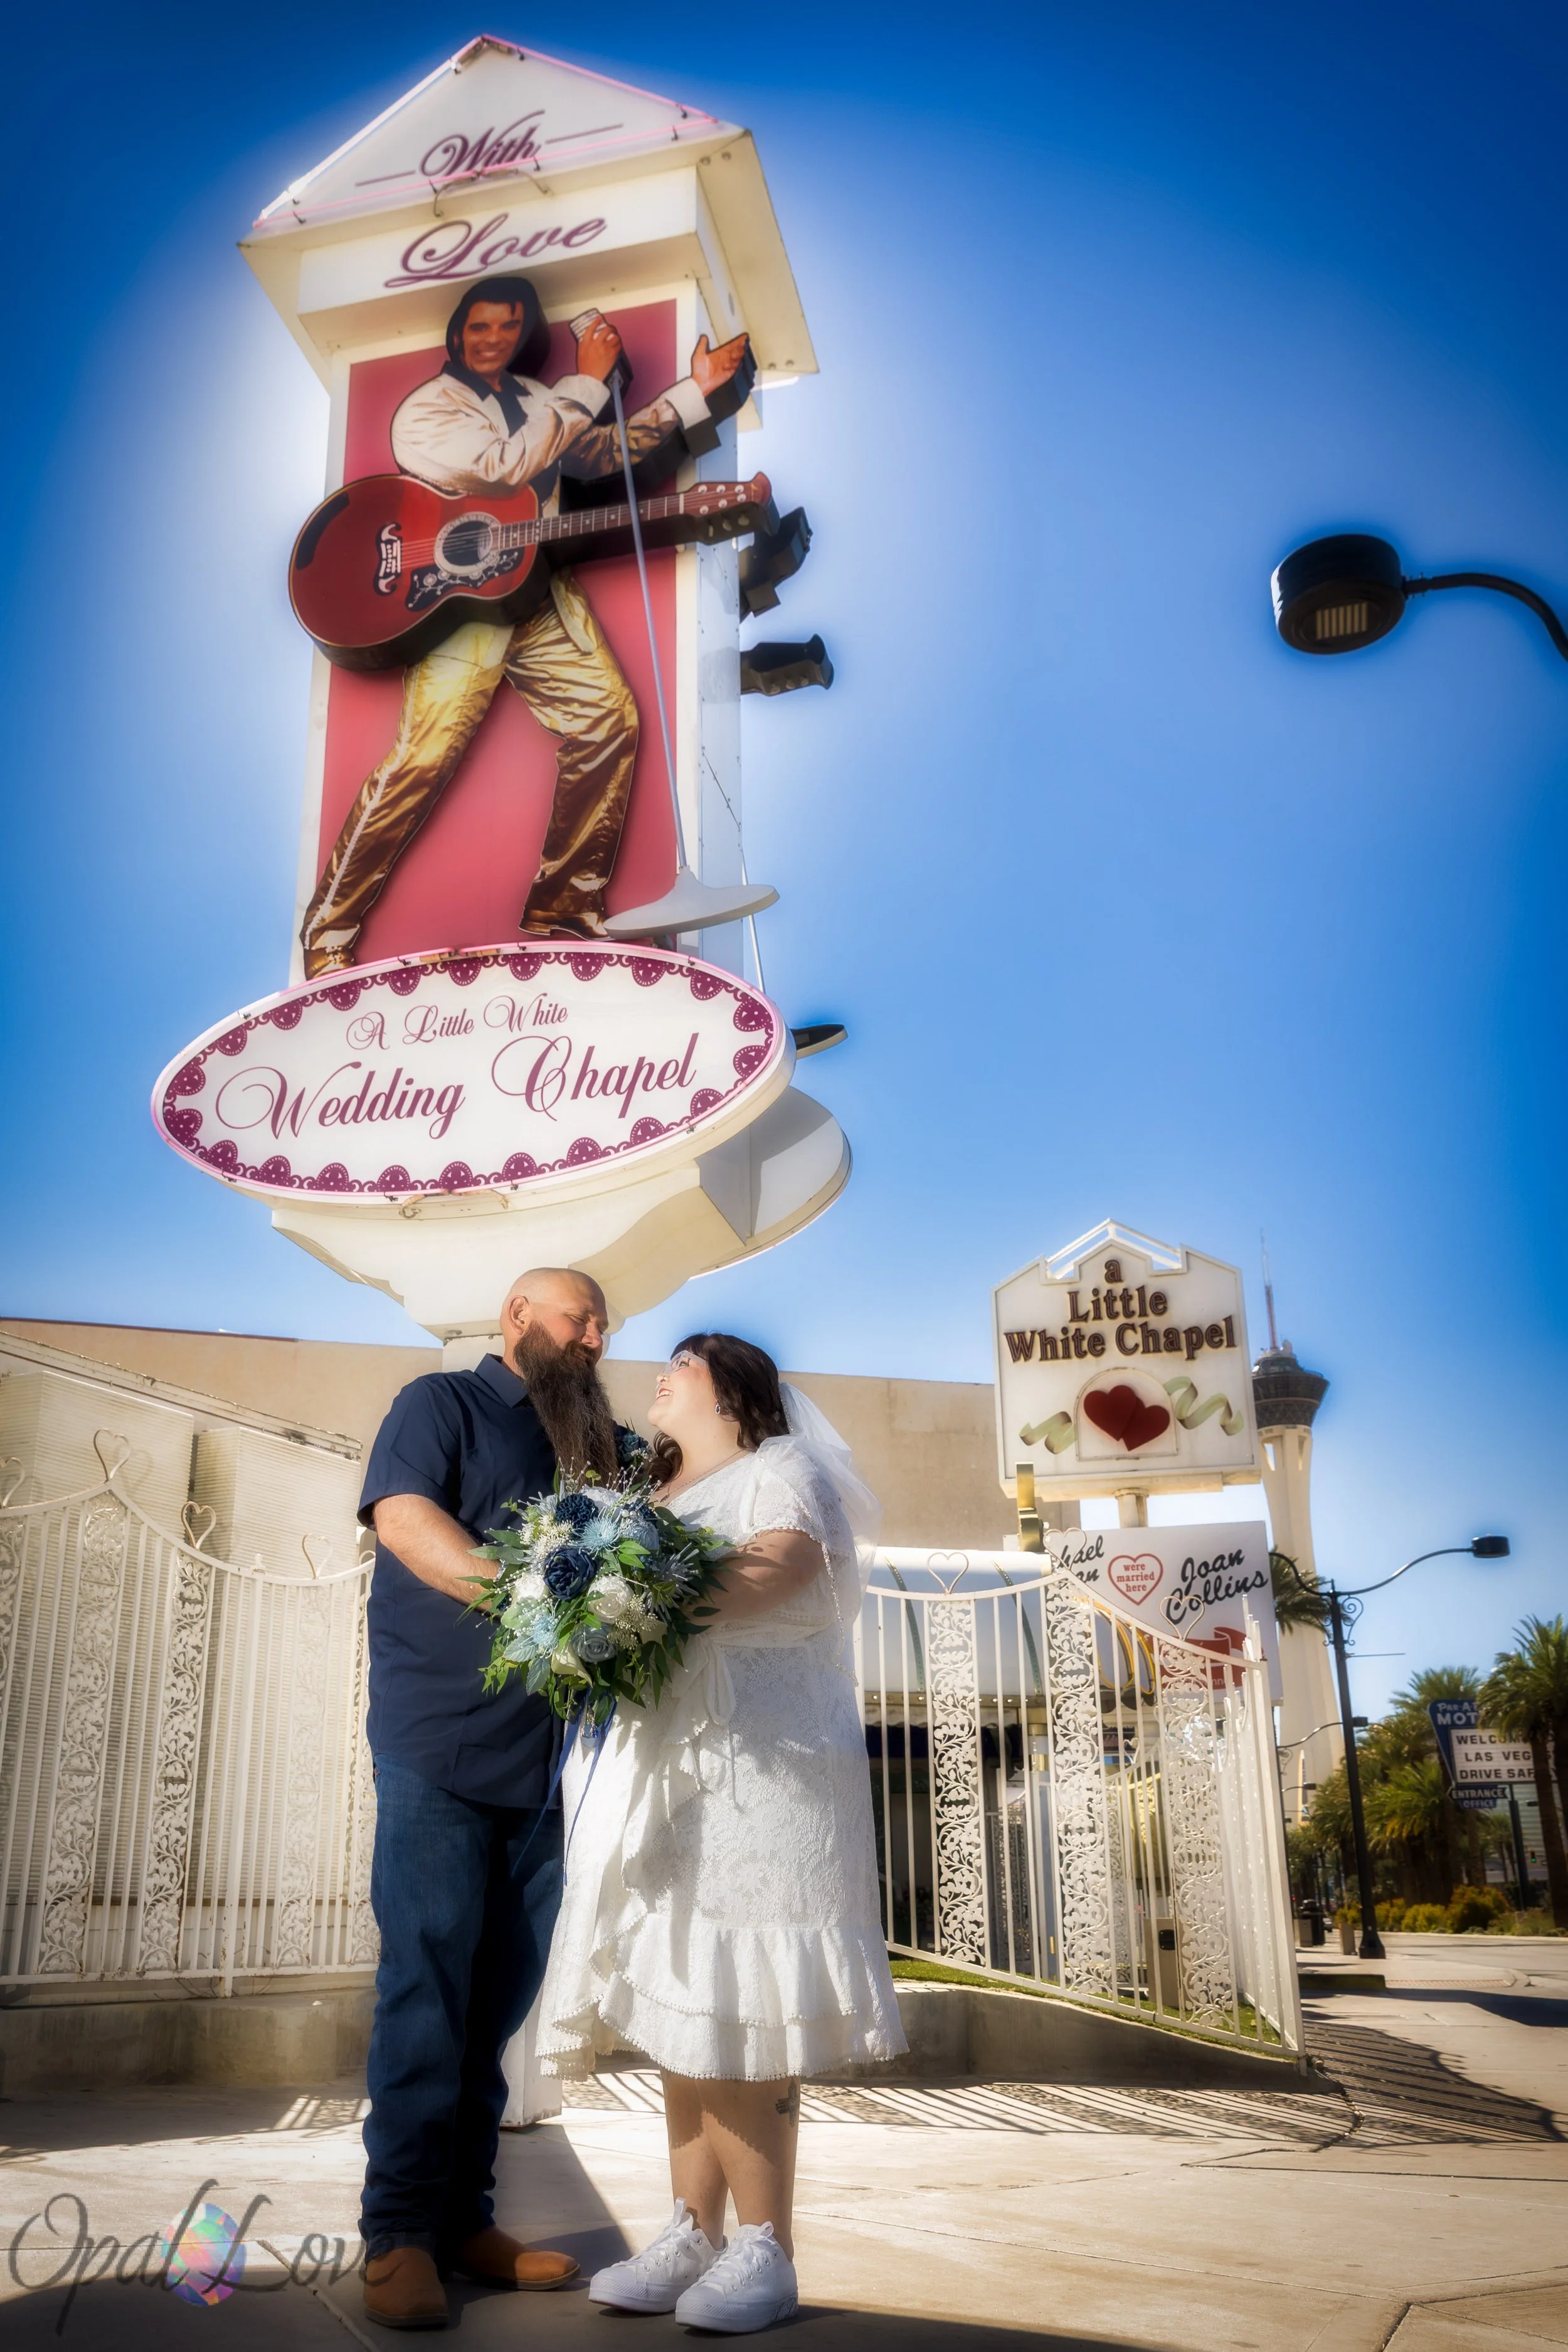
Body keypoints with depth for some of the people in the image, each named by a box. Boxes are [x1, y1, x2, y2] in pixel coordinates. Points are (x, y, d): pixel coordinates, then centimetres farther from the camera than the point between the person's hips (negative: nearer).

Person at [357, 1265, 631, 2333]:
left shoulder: (600, 1445, 21)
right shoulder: (443, 1404, 3)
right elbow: (403, 1517, -14)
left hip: (546, 1755, 6)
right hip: (441, 1744, -5)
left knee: (501, 1997, 8)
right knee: (426, 1985, -3)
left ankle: (462, 2218, 17)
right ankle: (399, 2233, 6)